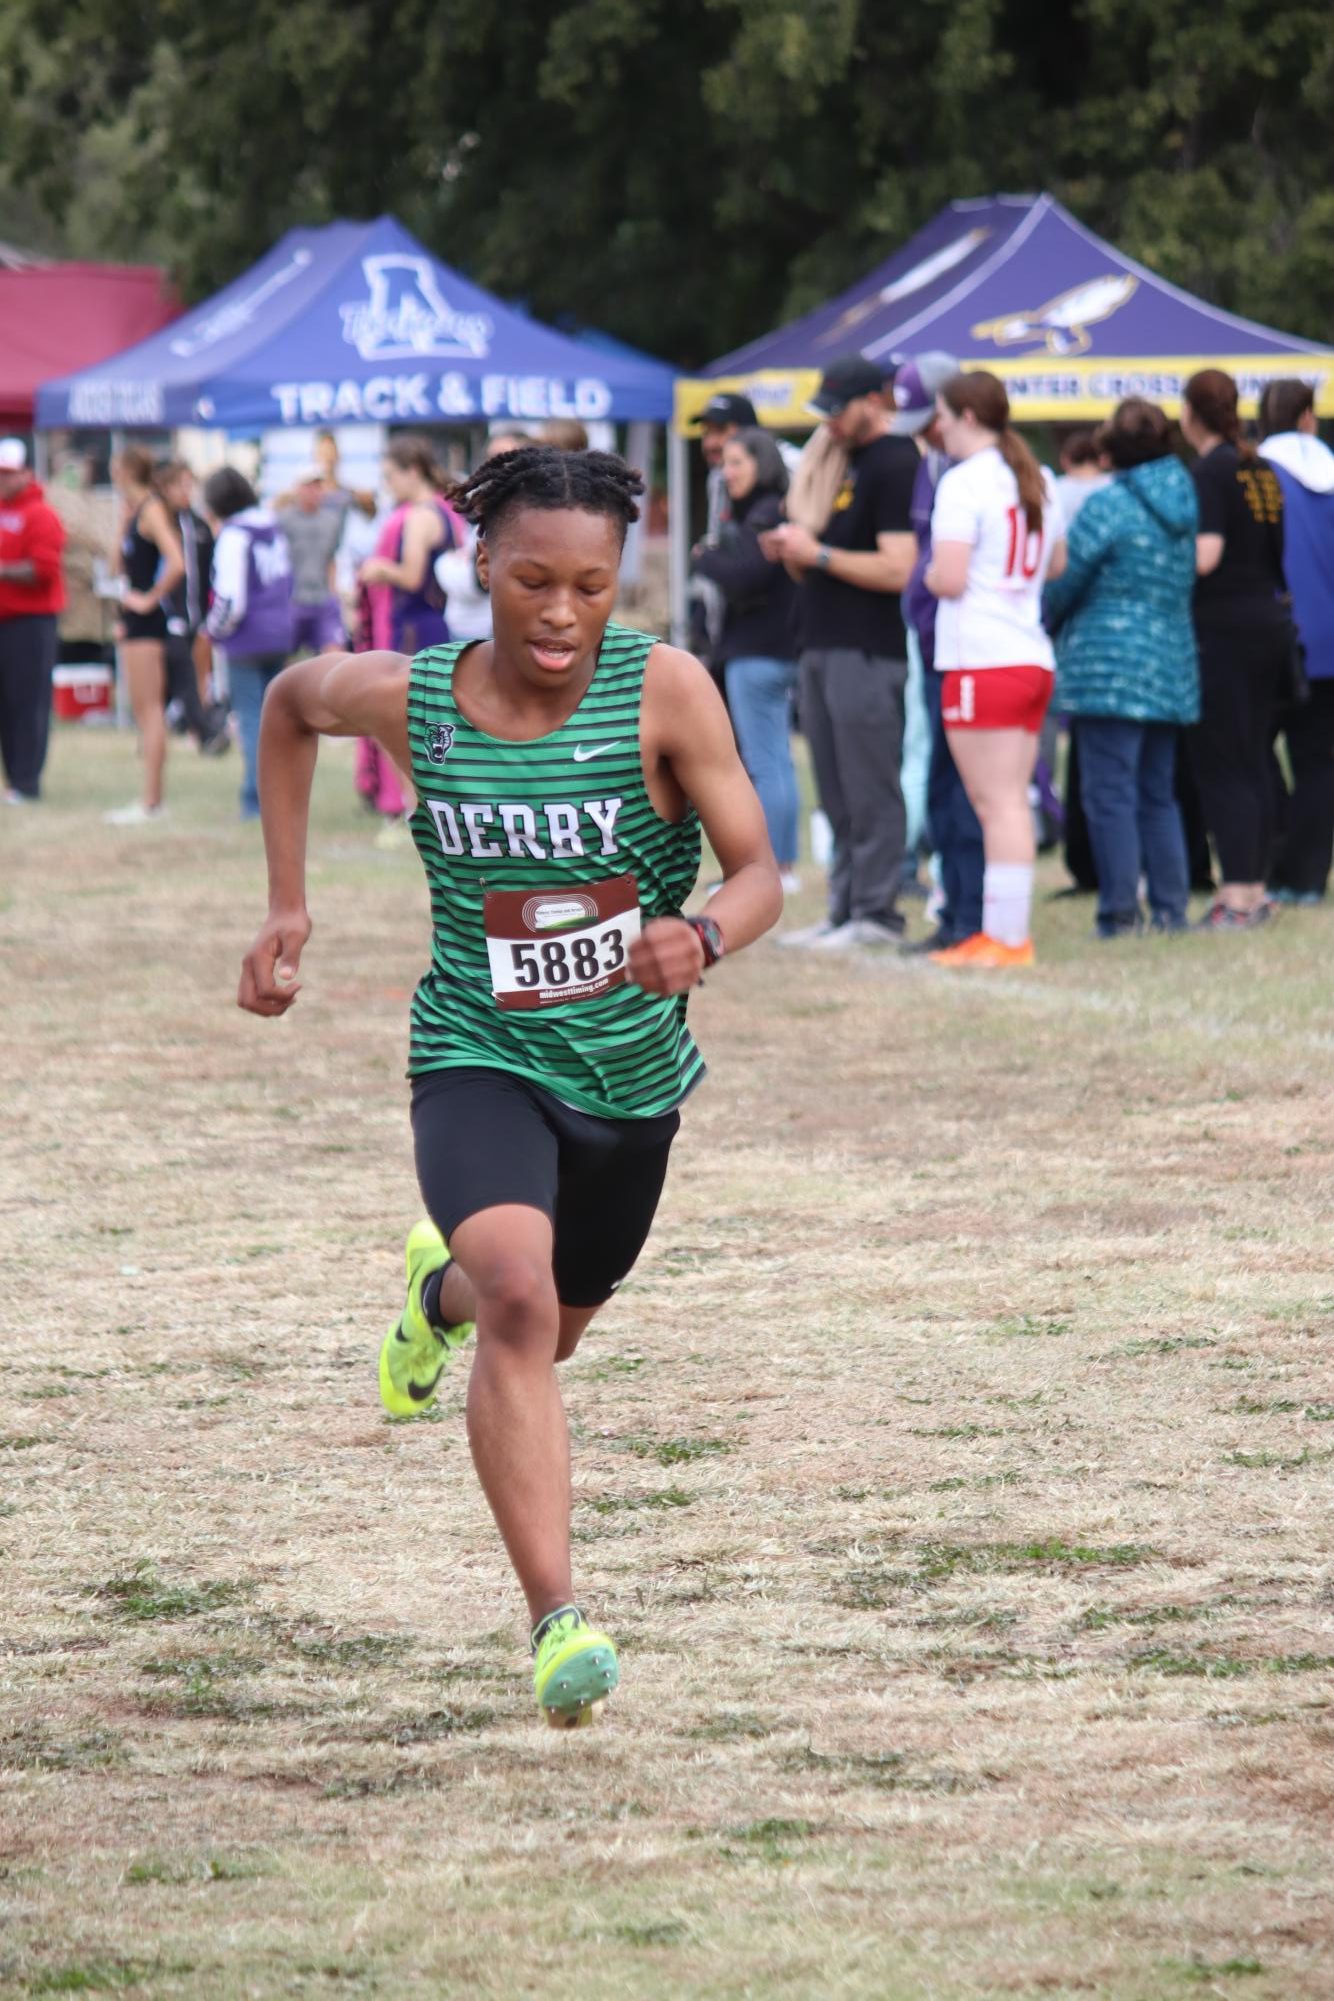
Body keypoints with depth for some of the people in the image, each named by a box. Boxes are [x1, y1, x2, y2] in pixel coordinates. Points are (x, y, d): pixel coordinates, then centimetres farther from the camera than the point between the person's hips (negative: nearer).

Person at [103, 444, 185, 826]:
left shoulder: (152, 510, -15)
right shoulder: (135, 510, 14)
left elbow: (176, 563, -27)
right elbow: (121, 564, 19)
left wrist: (149, 599, -18)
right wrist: (124, 520, 11)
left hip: (148, 619, -10)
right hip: (135, 621, 10)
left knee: (149, 708, -8)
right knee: (142, 710, 13)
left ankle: (150, 803, -8)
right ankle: (152, 798, 17)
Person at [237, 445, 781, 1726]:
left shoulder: (663, 690, -15)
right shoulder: (406, 698, -11)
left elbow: (759, 872, -13)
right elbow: (288, 703, 12)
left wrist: (706, 937, -36)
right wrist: (286, 904, 9)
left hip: (632, 1072, 2)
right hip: (479, 1061, -2)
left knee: (550, 1331, 24)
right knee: (520, 1298, -29)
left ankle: (442, 1291, 62)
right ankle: (556, 1622, -30)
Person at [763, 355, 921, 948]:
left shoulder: (897, 465, -11)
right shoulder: (843, 462, 19)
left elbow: (897, 569, -20)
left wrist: (817, 554, -15)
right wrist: (791, 552, 4)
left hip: (868, 654, -10)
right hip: (823, 648, 10)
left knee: (869, 793, -9)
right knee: (838, 798, 10)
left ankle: (876, 915, -7)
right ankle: (845, 911, 14)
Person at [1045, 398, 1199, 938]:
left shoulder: (1107, 505, -11)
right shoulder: (1185, 504, 7)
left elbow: (1067, 580, -5)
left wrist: (1047, 621, 15)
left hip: (1109, 667, -7)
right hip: (1172, 666, 7)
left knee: (1109, 792, -4)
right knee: (1158, 793, 14)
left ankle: (1121, 913, -7)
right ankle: (1170, 909, 13)